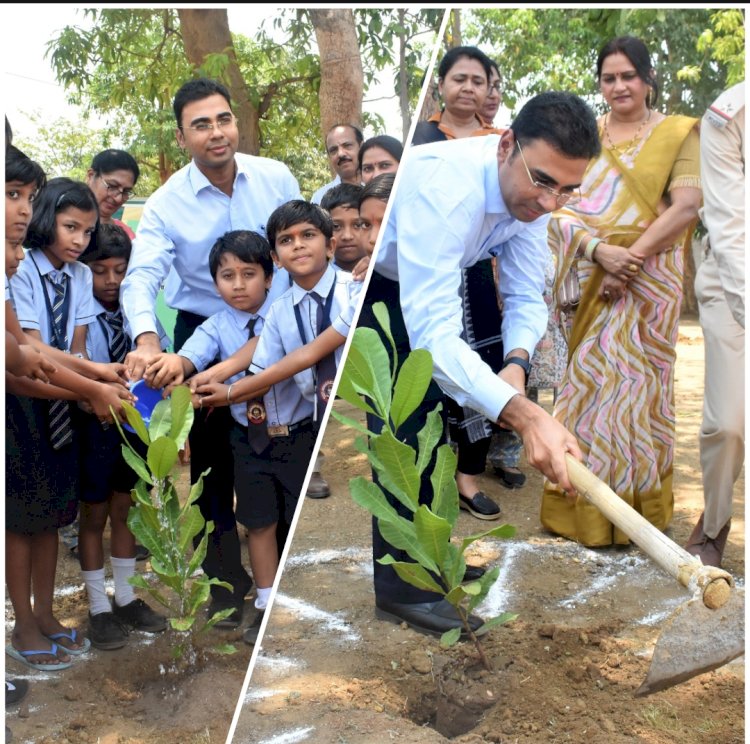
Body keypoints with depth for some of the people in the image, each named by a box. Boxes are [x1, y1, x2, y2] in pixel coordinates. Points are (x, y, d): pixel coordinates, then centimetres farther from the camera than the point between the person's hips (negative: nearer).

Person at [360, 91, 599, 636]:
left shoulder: (529, 191, -14)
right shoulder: (446, 189, -40)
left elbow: (526, 296, -11)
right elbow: (432, 332, -47)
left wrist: (517, 363, -32)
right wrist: (525, 415, -56)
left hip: (411, 283, 8)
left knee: (434, 405, 9)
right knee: (406, 409, -19)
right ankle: (402, 588, -6)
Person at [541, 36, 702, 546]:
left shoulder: (678, 134, 3)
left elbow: (687, 205, -9)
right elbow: (562, 208, 0)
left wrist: (630, 260, -17)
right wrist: (601, 250, -17)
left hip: (650, 282, -2)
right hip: (590, 281, 2)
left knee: (637, 385, 1)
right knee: (588, 381, 3)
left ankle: (638, 508, 15)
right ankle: (584, 506, 16)